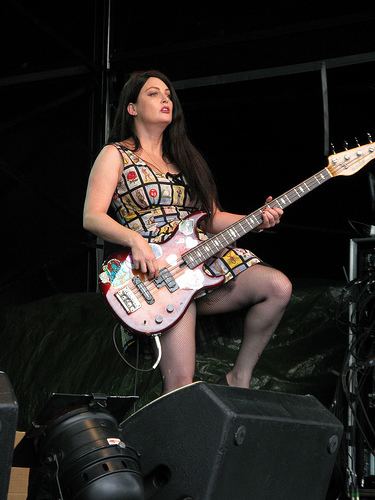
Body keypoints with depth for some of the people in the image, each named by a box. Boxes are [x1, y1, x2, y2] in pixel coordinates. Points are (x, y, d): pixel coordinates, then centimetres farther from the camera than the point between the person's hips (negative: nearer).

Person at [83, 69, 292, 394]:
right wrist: (135, 240, -22)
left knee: (278, 286, -19)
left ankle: (240, 378, -7)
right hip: (157, 268, -6)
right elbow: (92, 217, -4)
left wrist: (256, 221, 5)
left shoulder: (184, 156, 25)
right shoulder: (116, 155, 7)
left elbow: (212, 217, 23)